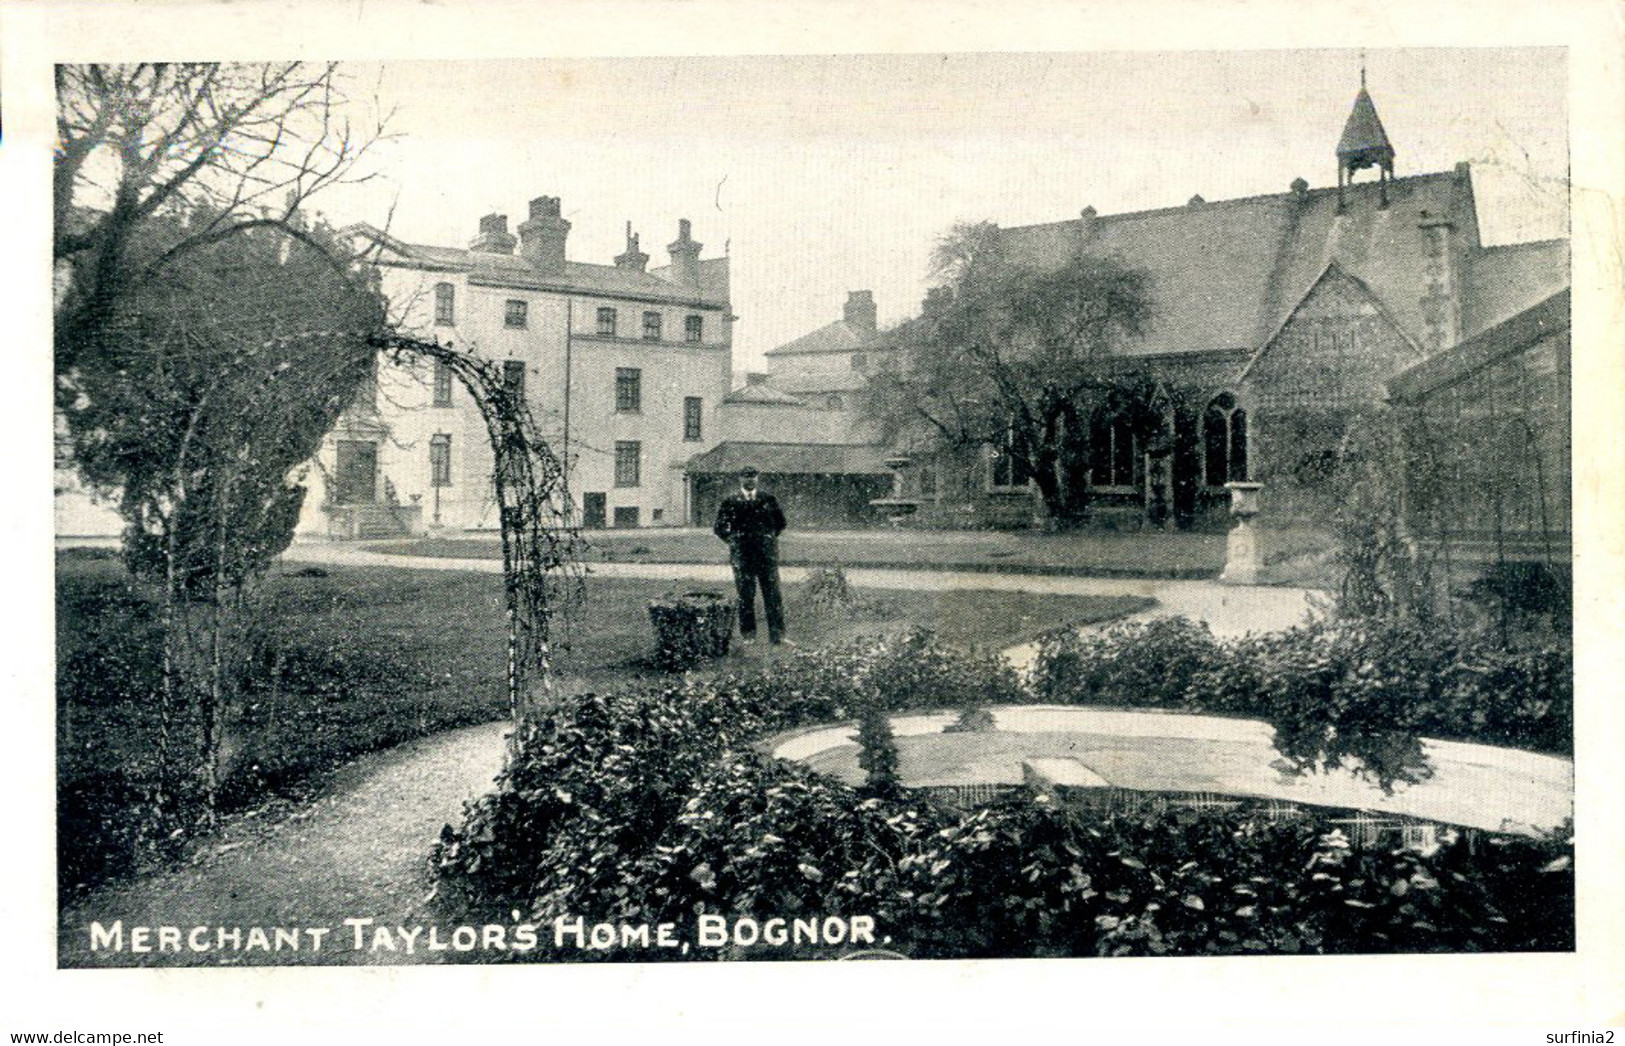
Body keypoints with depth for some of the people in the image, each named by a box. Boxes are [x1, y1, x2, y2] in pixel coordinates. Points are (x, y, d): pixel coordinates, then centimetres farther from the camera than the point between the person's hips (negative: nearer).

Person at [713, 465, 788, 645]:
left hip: (767, 553, 1)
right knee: (745, 596, 1)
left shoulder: (769, 500, 10)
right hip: (742, 555, -1)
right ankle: (748, 635, 8)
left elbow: (780, 522, 20)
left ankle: (777, 635, 1)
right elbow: (720, 527, 9)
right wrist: (733, 540, 4)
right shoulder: (730, 502, 6)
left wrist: (770, 538, 11)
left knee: (773, 595, -2)